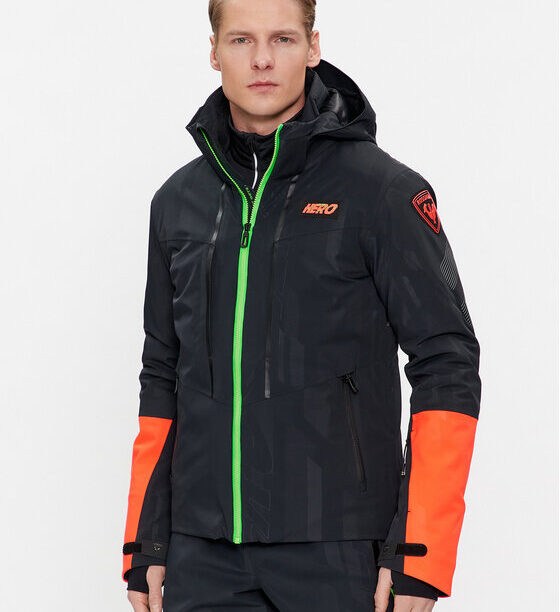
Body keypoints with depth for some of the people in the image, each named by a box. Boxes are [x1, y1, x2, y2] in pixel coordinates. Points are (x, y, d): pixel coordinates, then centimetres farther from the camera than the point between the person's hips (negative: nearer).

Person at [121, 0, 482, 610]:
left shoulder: (381, 188, -3)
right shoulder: (179, 200, 12)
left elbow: (447, 369, -6)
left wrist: (420, 557, -12)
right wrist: (144, 546, 11)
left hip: (337, 548, -4)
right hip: (202, 554, 4)